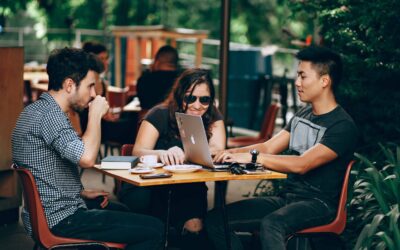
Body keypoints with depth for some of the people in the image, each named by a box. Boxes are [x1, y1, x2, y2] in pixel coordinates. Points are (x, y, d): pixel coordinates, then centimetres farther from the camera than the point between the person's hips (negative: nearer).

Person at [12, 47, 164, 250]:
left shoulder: (37, 110, 12)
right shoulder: (49, 114, -20)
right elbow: (86, 158, -33)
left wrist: (83, 193, 14)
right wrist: (96, 114, -18)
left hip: (47, 215, 10)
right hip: (60, 220, -10)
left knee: (120, 210, 29)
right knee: (154, 230, -11)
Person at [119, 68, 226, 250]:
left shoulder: (213, 117, 2)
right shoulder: (160, 115, -7)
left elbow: (217, 150, -14)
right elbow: (138, 152, -19)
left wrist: (183, 154, -35)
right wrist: (162, 154, -43)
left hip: (188, 189, 2)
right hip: (149, 187, -2)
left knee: (193, 225, -28)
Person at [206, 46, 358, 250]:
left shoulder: (342, 126, -12)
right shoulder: (303, 115, 15)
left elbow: (302, 164, -24)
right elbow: (268, 147, 11)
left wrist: (252, 156, -25)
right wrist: (232, 153, -6)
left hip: (319, 203, -8)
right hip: (287, 197, 8)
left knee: (270, 224, -40)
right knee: (215, 219, -9)